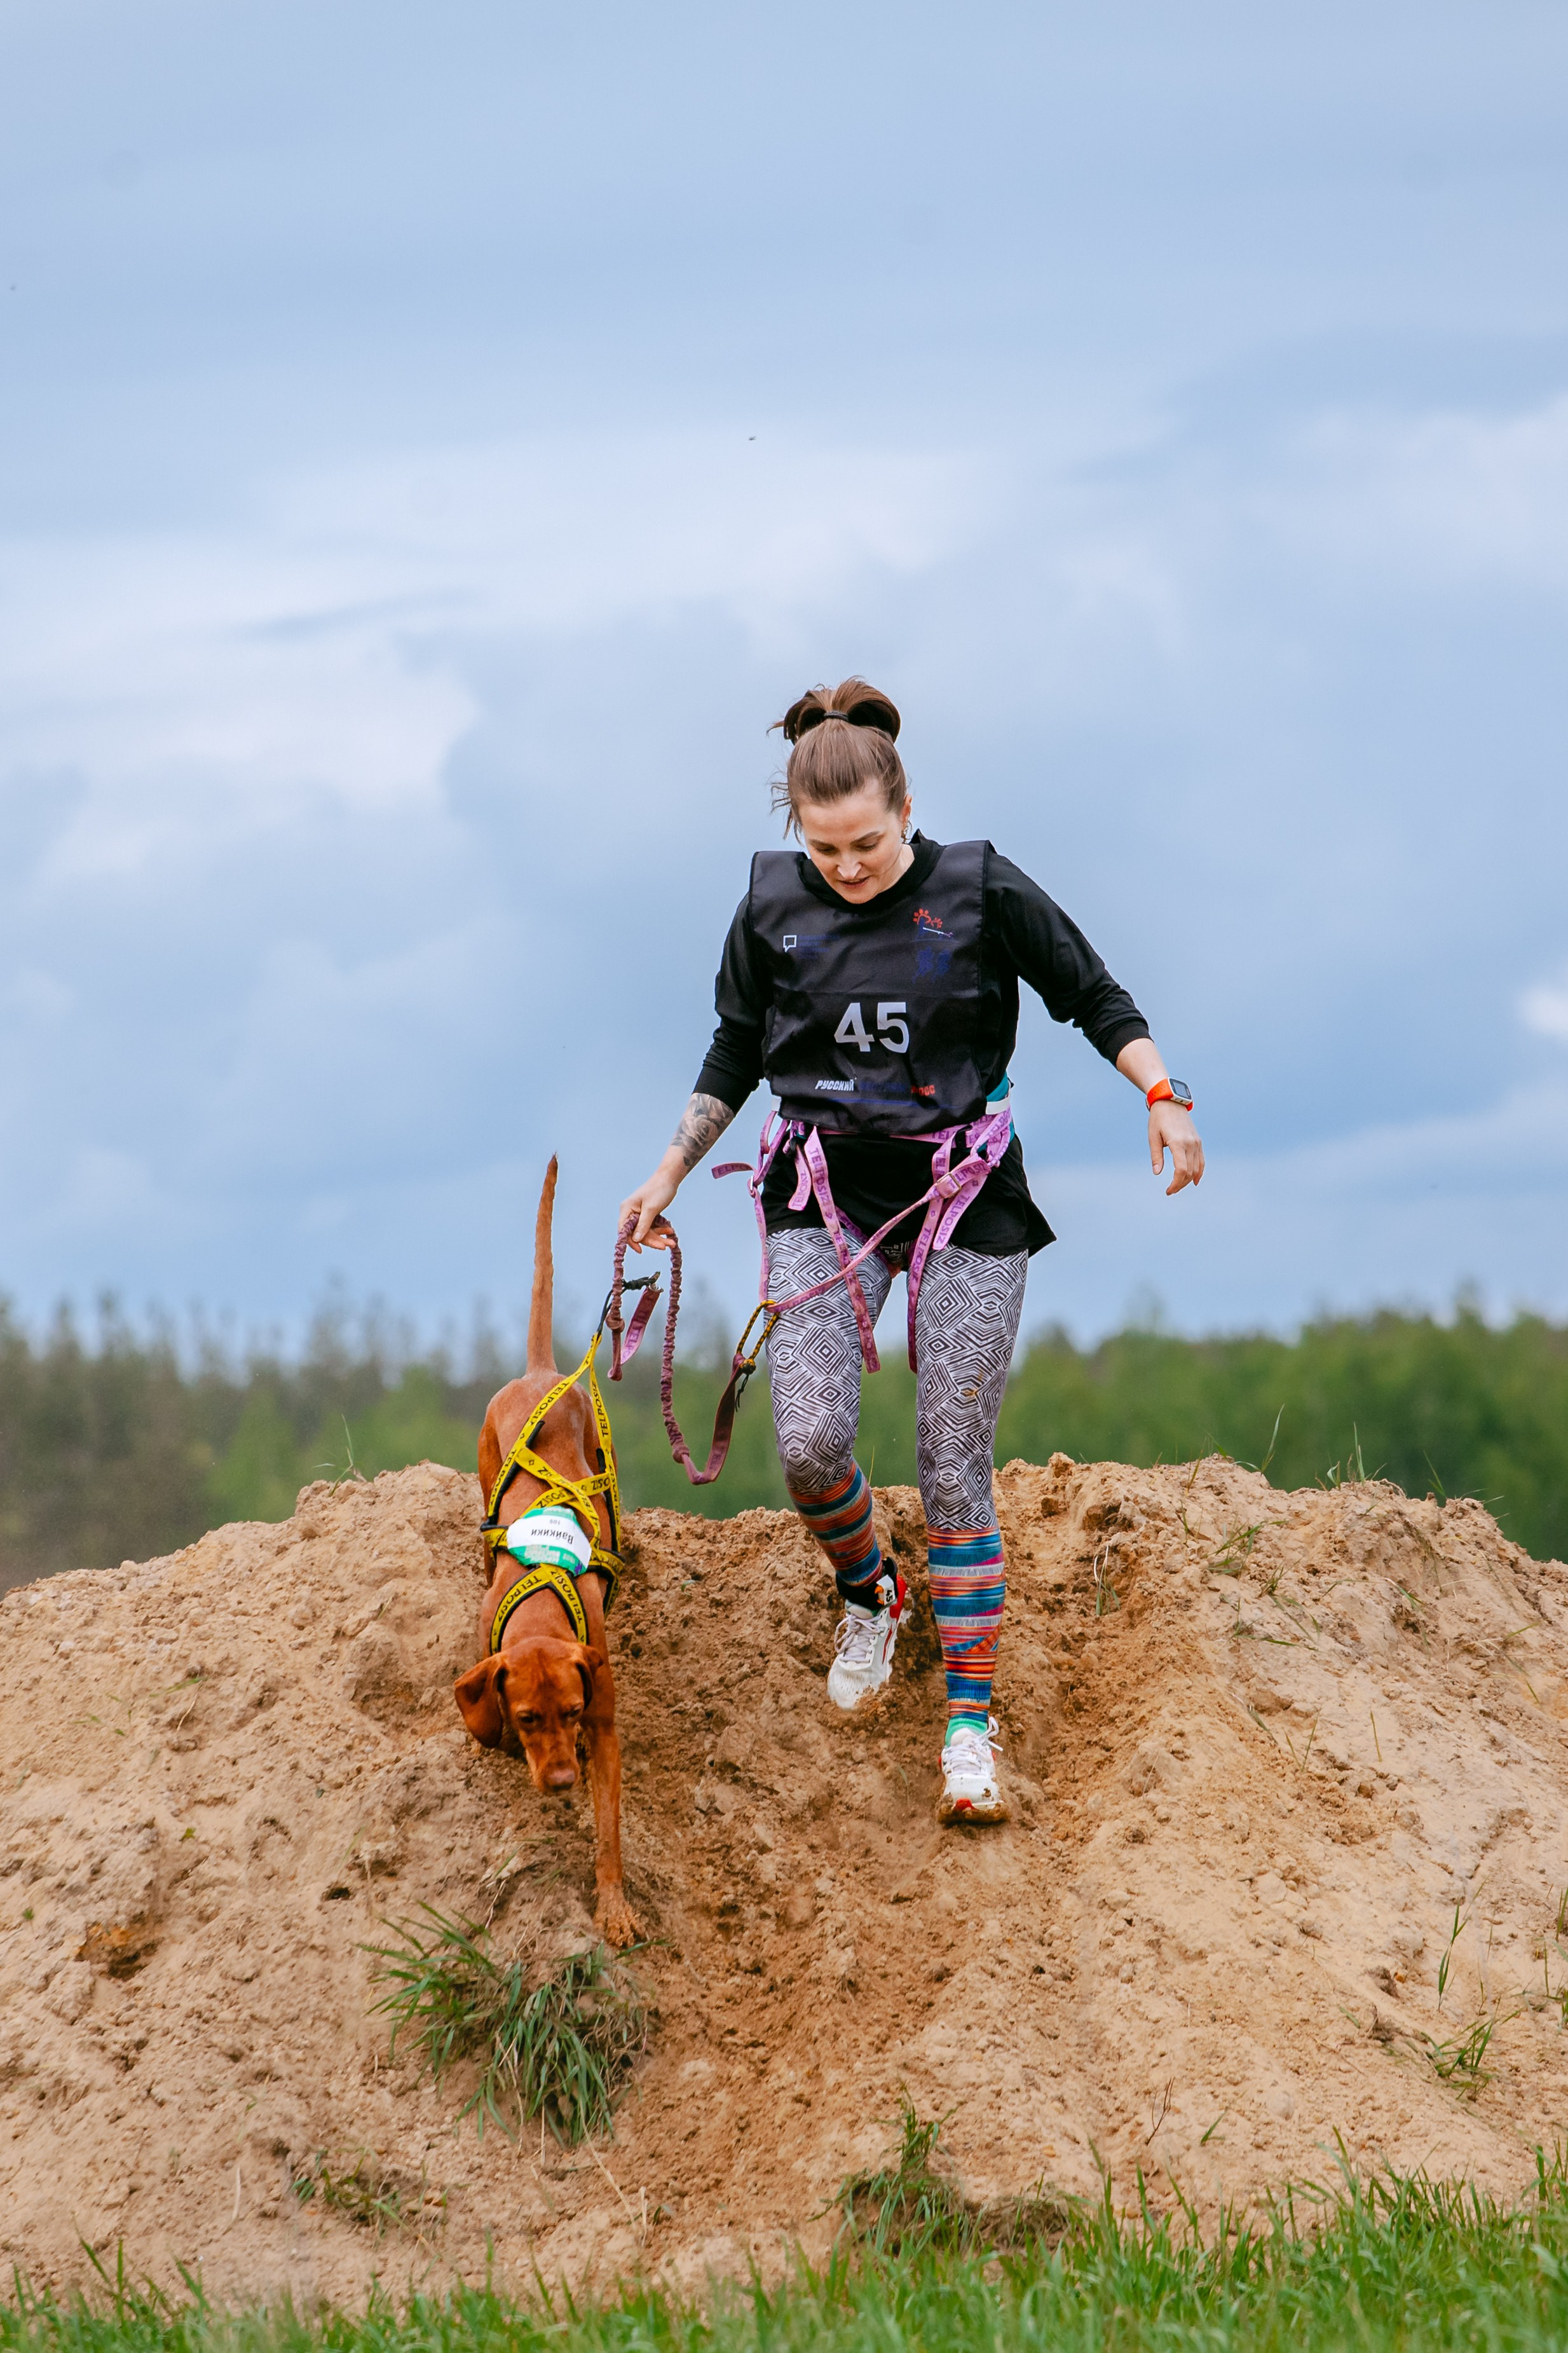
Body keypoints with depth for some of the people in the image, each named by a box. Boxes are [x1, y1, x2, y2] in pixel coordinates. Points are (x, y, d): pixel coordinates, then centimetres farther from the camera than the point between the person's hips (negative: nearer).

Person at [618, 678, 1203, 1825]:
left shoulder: (981, 891, -5)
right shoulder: (773, 907, 2)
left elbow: (1096, 999, 2)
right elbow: (734, 1056, 16)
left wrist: (1164, 1096, -12)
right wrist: (669, 1177, 16)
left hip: (963, 1192, -2)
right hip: (826, 1192, 2)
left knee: (955, 1469, -4)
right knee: (810, 1445, -15)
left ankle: (971, 1723, 4)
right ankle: (867, 1596, 17)